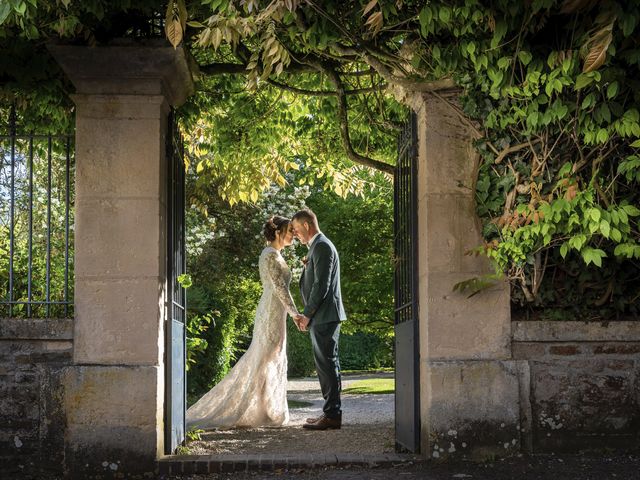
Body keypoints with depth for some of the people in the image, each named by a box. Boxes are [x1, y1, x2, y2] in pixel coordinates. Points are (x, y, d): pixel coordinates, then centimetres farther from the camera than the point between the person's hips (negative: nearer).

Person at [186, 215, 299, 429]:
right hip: (273, 313, -10)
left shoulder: (270, 254, 16)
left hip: (270, 312, 10)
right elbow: (280, 287, -20)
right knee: (266, 362, -5)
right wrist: (295, 314, -21)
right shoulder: (272, 255, -14)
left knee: (263, 361, 12)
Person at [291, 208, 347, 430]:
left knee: (327, 364, -8)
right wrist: (306, 315, 16)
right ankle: (331, 412, 17)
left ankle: (332, 415, -6)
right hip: (321, 318, 10)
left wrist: (307, 315, -15)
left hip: (324, 316, -10)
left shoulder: (322, 247, -13)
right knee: (326, 364, 12)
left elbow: (321, 285, -19)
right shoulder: (318, 246, 19)